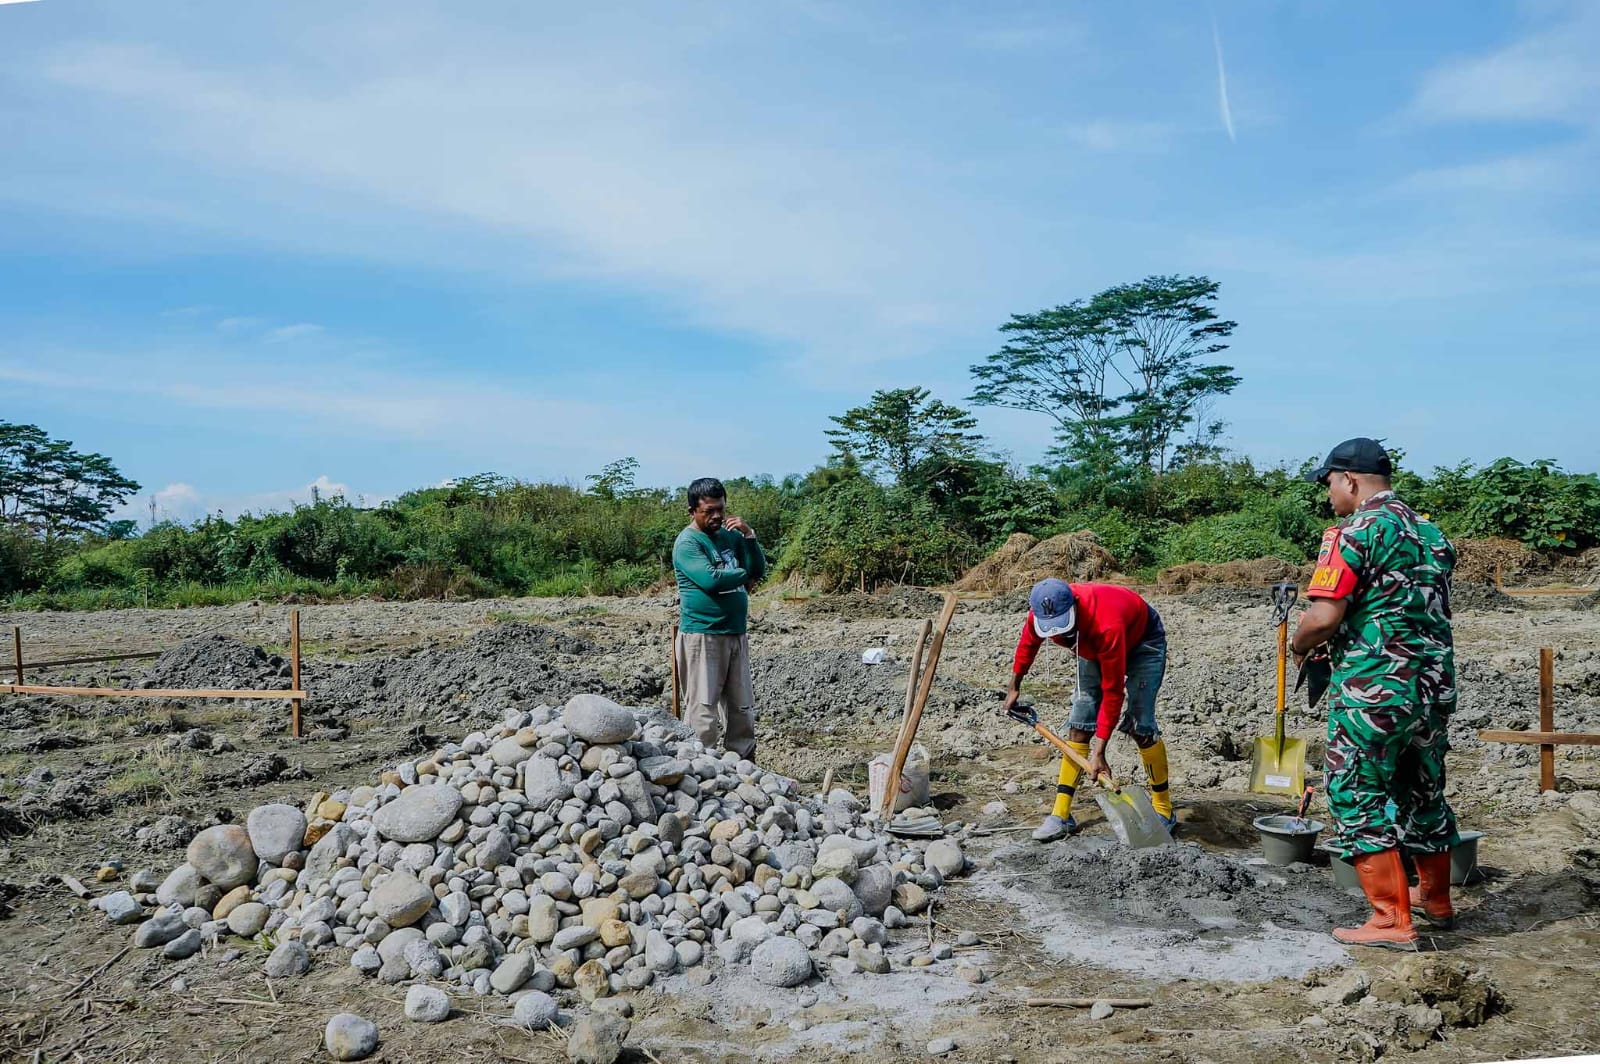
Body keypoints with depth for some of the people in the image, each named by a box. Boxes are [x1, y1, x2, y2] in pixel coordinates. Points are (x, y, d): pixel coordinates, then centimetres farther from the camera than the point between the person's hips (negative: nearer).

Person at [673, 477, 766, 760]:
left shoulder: (730, 535, 12)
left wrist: (749, 536, -8)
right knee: (703, 709, -5)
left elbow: (759, 570, 7)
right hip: (702, 636, -7)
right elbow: (710, 579, -23)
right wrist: (745, 575, -5)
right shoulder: (688, 542, -9)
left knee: (742, 708, 11)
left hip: (736, 634, 7)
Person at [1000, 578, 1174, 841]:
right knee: (1079, 726, -3)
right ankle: (1061, 815, -3)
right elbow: (1028, 642, -2)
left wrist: (1099, 751, -36)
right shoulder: (1042, 612, -28)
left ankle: (1164, 810, 3)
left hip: (1143, 641, -5)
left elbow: (1113, 691, -38)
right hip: (1095, 648, 6)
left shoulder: (1106, 625, -44)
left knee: (1140, 725, -13)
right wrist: (1014, 686, 9)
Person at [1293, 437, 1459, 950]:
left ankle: (1392, 921, 3)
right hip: (1435, 685, 9)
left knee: (1358, 797, 2)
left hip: (1373, 690, -9)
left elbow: (1324, 616, -20)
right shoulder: (1430, 530, 14)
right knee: (1424, 792, 22)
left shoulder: (1354, 531, -13)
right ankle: (1436, 898, 38)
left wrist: (1300, 647, 1)